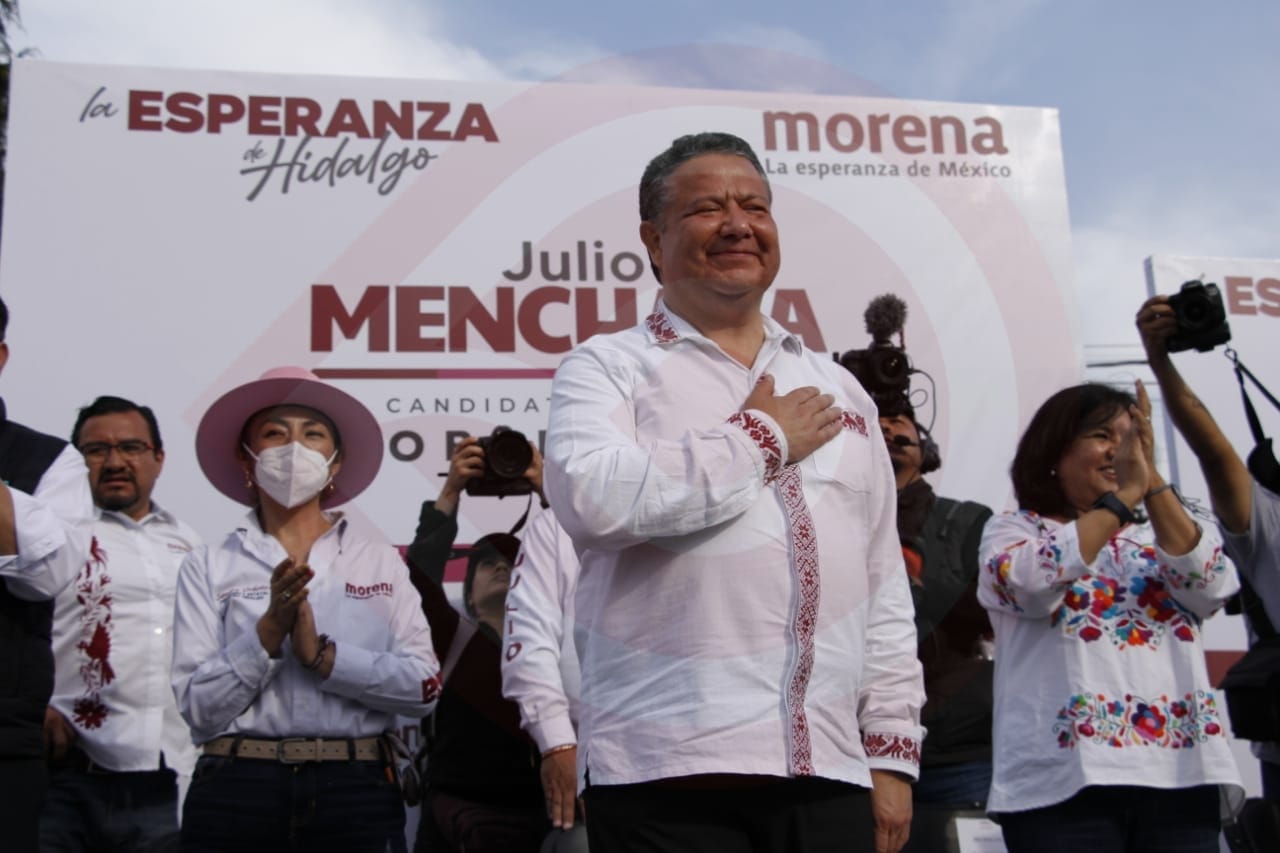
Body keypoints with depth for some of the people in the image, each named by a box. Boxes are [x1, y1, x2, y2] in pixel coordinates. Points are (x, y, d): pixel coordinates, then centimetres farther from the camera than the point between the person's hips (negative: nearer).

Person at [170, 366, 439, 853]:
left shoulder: (382, 564, 6)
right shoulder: (207, 568, 3)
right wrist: (270, 629, -14)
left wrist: (322, 654, -12)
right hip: (236, 793, -1)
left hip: (356, 793, 1)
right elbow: (198, 708, -4)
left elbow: (424, 686, -3)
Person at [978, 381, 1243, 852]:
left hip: (1181, 773, 4)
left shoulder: (1158, 534, 18)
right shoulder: (1013, 529, 8)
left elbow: (1212, 587, -2)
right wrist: (1125, 493, -12)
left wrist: (1152, 483, -9)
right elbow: (1035, 583, -14)